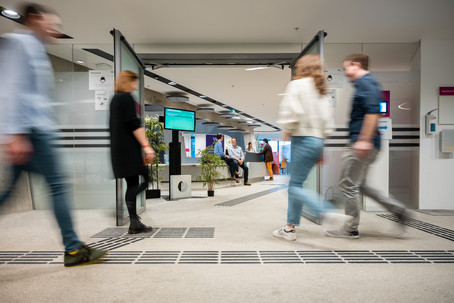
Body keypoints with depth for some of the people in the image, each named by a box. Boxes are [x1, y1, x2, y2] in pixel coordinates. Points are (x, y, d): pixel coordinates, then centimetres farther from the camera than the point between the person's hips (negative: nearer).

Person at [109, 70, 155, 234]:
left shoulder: (114, 99, 22)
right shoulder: (127, 98, -6)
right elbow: (134, 124, -17)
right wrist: (146, 145, -19)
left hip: (118, 148, 10)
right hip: (129, 148, -10)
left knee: (132, 183, 9)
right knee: (145, 179, -7)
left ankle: (135, 223, 11)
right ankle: (134, 223, -9)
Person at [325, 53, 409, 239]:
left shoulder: (366, 83, -9)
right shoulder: (365, 84, 22)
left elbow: (373, 112, -22)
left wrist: (364, 140, -25)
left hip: (363, 144, -10)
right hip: (364, 144, 10)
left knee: (348, 185, -2)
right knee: (357, 184, 17)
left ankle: (351, 229, 11)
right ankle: (396, 208, 22)